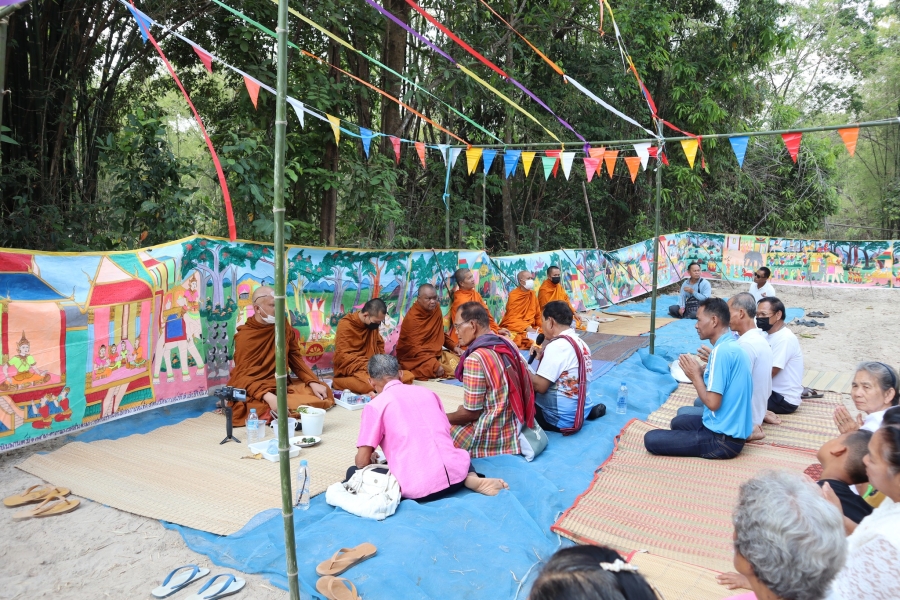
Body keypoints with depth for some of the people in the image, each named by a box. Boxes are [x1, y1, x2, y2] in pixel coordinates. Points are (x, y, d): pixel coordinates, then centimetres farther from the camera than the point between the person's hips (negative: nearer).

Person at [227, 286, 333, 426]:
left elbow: (295, 358, 9)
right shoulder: (244, 336, -11)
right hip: (255, 392, -7)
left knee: (324, 394, -11)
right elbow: (244, 377, -18)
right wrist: (269, 397, -35)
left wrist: (313, 382, -7)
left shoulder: (283, 325, 4)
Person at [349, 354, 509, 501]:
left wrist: (371, 459, 26)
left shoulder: (375, 405, 4)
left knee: (353, 471, 18)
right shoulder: (427, 392, 18)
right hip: (454, 475, 4)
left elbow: (362, 462, 2)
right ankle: (472, 479, 7)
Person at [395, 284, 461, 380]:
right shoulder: (412, 319, -21)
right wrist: (434, 365, -36)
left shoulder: (435, 309, 2)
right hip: (415, 359, -8)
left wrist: (453, 346, 3)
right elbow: (415, 349, -26)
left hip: (436, 354, 8)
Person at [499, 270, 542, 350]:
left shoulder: (532, 294, 9)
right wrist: (527, 328, -24)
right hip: (513, 329, -5)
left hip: (530, 328, 5)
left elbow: (538, 315, 13)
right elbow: (513, 319, -13)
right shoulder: (513, 295, -9)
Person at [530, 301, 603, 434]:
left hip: (561, 417, -8)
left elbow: (540, 386, -20)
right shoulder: (580, 342, 8)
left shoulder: (556, 345, -19)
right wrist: (543, 357, 8)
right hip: (581, 408, 8)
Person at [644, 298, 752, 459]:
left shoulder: (722, 350, -24)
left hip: (724, 438, -10)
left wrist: (695, 376, -12)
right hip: (732, 428, 10)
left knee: (651, 439, -11)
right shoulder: (732, 345, 7)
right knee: (678, 422, 33)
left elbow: (713, 402, -26)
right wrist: (700, 372, 0)